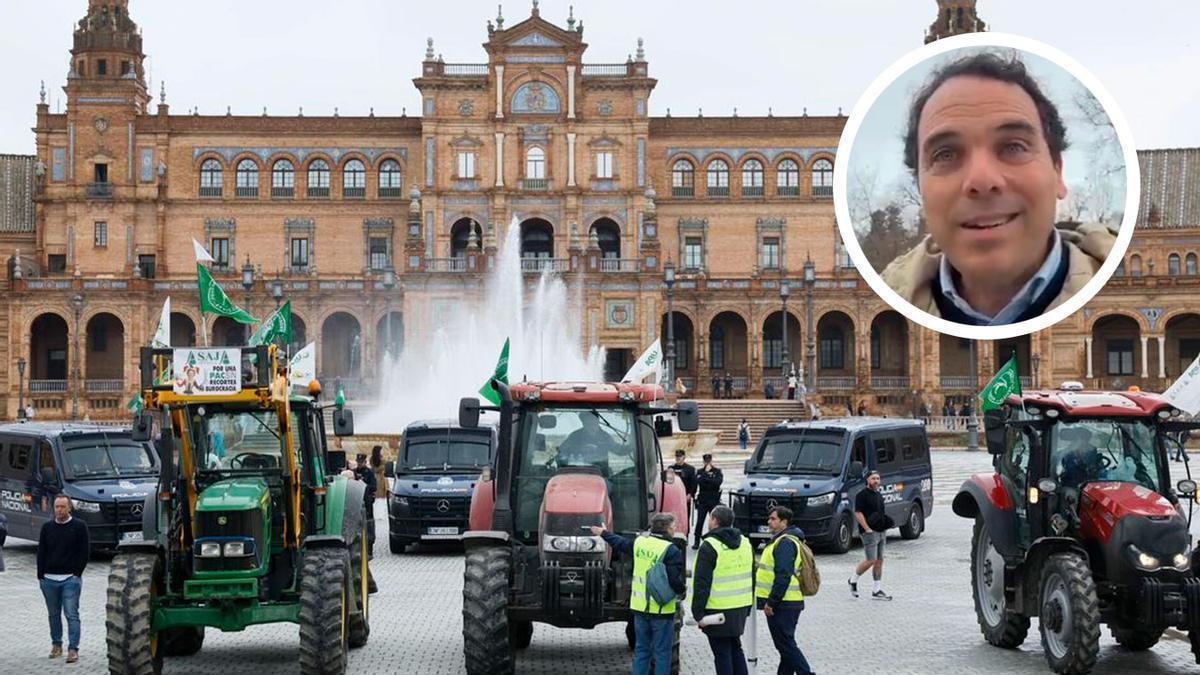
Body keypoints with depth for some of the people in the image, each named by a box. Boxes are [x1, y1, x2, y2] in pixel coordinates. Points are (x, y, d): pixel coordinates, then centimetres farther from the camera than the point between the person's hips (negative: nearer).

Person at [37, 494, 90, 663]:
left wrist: (77, 573, -6)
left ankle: (73, 649, -7)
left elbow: (84, 552, 0)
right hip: (49, 579, 4)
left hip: (71, 579, -4)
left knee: (72, 614, -7)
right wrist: (41, 575, 3)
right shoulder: (47, 527, 9)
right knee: (54, 614, 11)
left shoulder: (79, 526, -1)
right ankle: (56, 644, 23)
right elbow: (41, 552, 11)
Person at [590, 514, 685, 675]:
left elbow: (621, 543, 24)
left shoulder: (640, 542, 5)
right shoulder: (671, 551, -15)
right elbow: (674, 580, -21)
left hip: (640, 607, 6)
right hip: (661, 609, -6)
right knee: (662, 653, 2)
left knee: (641, 650, 15)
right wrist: (682, 590, 1)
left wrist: (603, 533, 43)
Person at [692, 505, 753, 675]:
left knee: (722, 652, 0)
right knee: (735, 648, 19)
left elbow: (702, 583, -17)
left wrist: (698, 612, -13)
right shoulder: (745, 543, 9)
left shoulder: (710, 547, -15)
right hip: (740, 608, 7)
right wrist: (748, 606, 23)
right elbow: (751, 577, 17)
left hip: (718, 609, -7)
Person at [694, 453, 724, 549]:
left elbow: (719, 482, -14)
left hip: (714, 501, -1)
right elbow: (698, 481, -11)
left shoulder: (717, 471, 5)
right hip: (702, 501, 1)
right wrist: (706, 472, -12)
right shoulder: (700, 471, 8)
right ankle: (696, 542, 4)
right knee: (699, 522, -1)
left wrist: (706, 479, -13)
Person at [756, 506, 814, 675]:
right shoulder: (781, 540, 18)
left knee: (786, 645, -7)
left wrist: (771, 601, -22)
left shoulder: (785, 543, -17)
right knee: (786, 645, 15)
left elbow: (783, 576, -24)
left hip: (782, 604, -11)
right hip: (789, 603, 11)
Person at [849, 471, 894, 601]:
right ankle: (853, 580, 9)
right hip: (870, 532, -8)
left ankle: (877, 590, 9)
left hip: (881, 532, 8)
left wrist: (885, 531, 20)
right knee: (871, 561, -11)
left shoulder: (879, 495, 18)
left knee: (879, 561, 6)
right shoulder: (862, 494, -9)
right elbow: (858, 513, -15)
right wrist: (867, 529, -20)